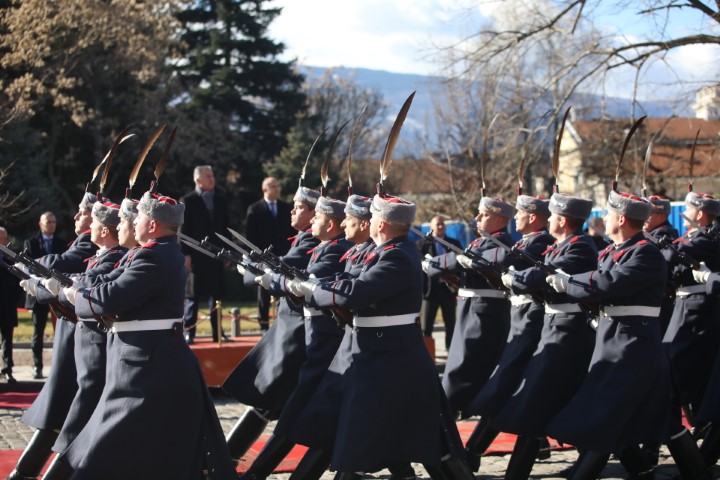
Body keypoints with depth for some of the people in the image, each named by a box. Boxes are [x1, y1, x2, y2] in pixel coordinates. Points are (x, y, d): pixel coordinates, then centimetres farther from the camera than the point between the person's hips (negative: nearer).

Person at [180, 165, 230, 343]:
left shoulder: (220, 200, 11)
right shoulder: (188, 201, -2)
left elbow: (226, 227, 14)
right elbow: (183, 229, -5)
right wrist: (186, 254, -11)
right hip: (196, 255, -4)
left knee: (216, 294, 5)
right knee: (193, 295, 1)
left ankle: (217, 332, 9)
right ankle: (189, 331, 6)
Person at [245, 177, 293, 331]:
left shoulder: (286, 208, 10)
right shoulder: (254, 209, -1)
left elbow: (291, 231, 10)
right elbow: (251, 235, -3)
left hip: (283, 255, 2)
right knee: (264, 290, 4)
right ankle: (264, 323, 9)